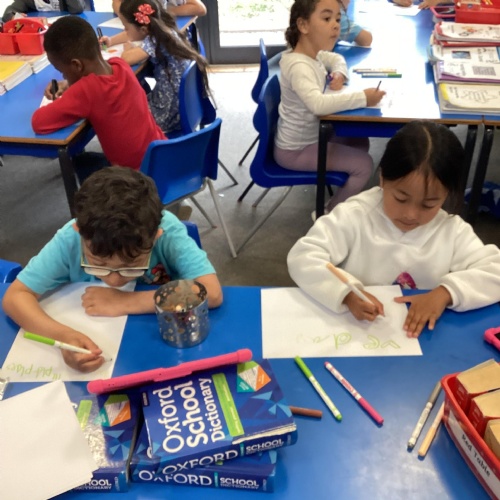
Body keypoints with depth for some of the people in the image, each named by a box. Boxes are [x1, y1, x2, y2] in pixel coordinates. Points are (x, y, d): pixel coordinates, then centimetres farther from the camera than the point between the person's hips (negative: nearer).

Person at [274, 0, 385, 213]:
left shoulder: (312, 53, -1)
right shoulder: (299, 66, -31)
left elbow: (336, 58, 20)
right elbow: (318, 104, -48)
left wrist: (339, 73, -3)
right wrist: (362, 97, -42)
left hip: (309, 135, 9)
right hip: (295, 150, -9)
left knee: (360, 143, 19)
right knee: (364, 164, -8)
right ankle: (329, 212, 11)